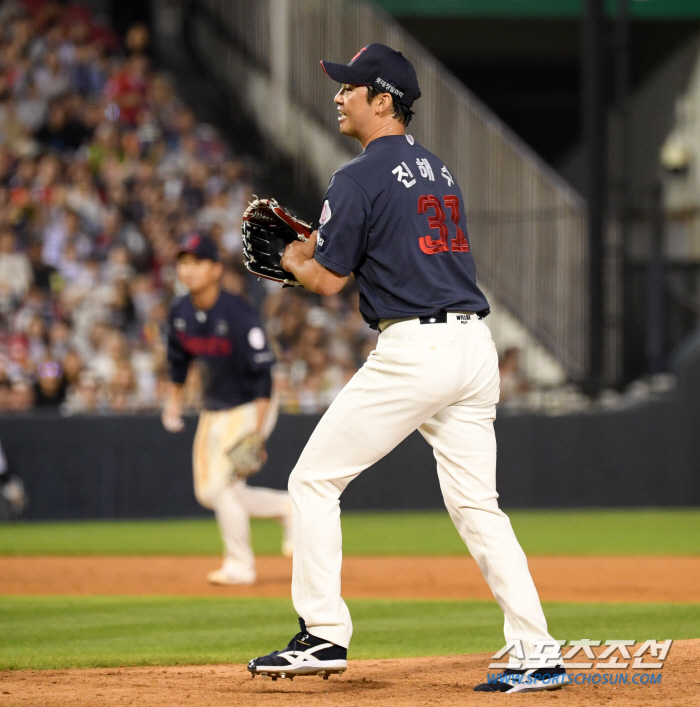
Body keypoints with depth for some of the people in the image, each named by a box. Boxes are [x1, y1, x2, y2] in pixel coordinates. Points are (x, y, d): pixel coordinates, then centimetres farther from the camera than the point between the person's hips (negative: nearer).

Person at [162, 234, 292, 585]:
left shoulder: (237, 313, -24)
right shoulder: (180, 313, -3)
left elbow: (262, 371, -23)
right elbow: (179, 357, 17)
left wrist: (258, 430, -27)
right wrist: (174, 398, 12)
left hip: (248, 408, -8)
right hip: (213, 411, 8)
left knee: (222, 484, -13)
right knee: (207, 493, 8)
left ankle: (239, 565, 2)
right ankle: (287, 508, 24)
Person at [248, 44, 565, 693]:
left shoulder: (359, 178, -7)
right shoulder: (438, 171, 19)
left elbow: (329, 280, -7)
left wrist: (292, 260, 14)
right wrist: (316, 240, 25)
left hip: (412, 348, -8)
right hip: (475, 346, 8)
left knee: (314, 480, 4)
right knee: (476, 506, 9)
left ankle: (324, 636, 1)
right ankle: (537, 653, 0)